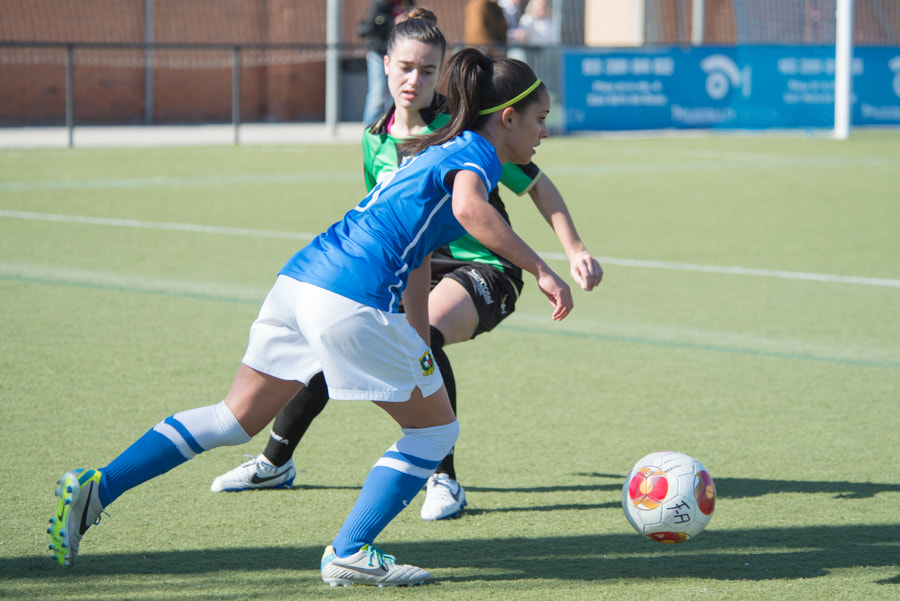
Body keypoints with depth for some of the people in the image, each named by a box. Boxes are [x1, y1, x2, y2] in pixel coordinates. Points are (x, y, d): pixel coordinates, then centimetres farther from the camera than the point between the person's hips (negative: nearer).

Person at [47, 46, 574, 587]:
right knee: (436, 431, 7)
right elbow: (469, 208, -25)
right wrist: (542, 271, -25)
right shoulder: (475, 153, -1)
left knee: (234, 420, 15)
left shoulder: (439, 152, 28)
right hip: (351, 301, -9)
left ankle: (96, 487, 10)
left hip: (299, 279, 9)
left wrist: (422, 356, 31)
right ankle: (350, 554, 4)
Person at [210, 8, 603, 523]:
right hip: (417, 269, 6)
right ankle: (276, 462, 22)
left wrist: (576, 251, -14)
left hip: (483, 270, -6)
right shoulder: (377, 139, 4)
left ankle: (445, 480, -24)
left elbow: (537, 186, -7)